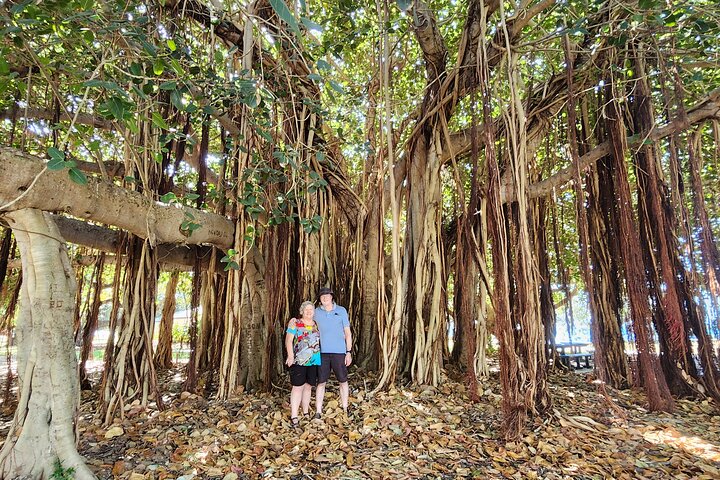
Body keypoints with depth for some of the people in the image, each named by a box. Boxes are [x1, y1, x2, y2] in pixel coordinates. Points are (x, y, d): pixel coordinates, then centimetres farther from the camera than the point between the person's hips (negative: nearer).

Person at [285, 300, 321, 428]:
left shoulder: (316, 325, 13)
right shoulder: (294, 323, 0)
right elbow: (288, 340, -6)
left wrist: (321, 357, 9)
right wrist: (290, 356, -16)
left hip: (314, 361, 5)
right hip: (298, 360, -4)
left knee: (308, 386, 12)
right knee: (298, 387, -5)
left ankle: (306, 412, 23)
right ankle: (294, 416, -2)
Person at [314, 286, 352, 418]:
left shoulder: (341, 311, 3)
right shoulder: (316, 312, 5)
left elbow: (347, 332, 4)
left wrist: (349, 352, 0)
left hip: (339, 352, 0)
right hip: (322, 352, 1)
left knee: (343, 381, 7)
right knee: (321, 382, 2)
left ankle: (345, 409, 20)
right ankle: (318, 412, 10)